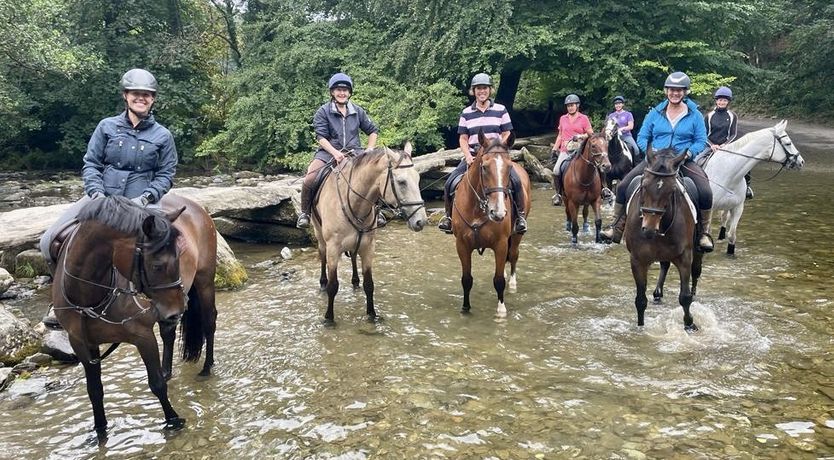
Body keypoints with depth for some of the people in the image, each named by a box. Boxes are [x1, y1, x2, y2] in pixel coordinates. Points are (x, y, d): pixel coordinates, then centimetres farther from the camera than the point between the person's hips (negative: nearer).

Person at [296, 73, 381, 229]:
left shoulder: (358, 111, 11)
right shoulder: (323, 111, 1)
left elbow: (373, 131, 19)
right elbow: (321, 137, -8)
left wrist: (369, 150, 4)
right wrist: (335, 153, -23)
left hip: (354, 153, 3)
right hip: (328, 153, -2)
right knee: (309, 180, -26)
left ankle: (376, 211, 5)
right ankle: (304, 213, -2)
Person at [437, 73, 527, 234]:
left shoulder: (501, 110, 5)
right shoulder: (466, 113, 8)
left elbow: (506, 136, 4)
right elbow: (463, 138, 7)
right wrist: (468, 156, -10)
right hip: (473, 155, 2)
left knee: (515, 180, -27)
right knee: (450, 183, -15)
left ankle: (520, 216, -11)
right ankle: (449, 215, 5)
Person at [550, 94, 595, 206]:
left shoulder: (584, 118, 4)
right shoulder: (563, 119, 15)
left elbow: (591, 134, 2)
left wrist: (580, 136, -15)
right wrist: (554, 149, 15)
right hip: (565, 151, 3)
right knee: (556, 171, -17)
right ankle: (558, 194, 0)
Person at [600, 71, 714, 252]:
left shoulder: (694, 115, 3)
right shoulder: (655, 113, 6)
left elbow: (701, 141, 3)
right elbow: (642, 137, 8)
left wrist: (688, 152, -17)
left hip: (684, 161, -1)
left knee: (706, 193, -24)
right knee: (623, 186, -13)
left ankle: (703, 232, -1)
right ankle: (617, 227, 3)